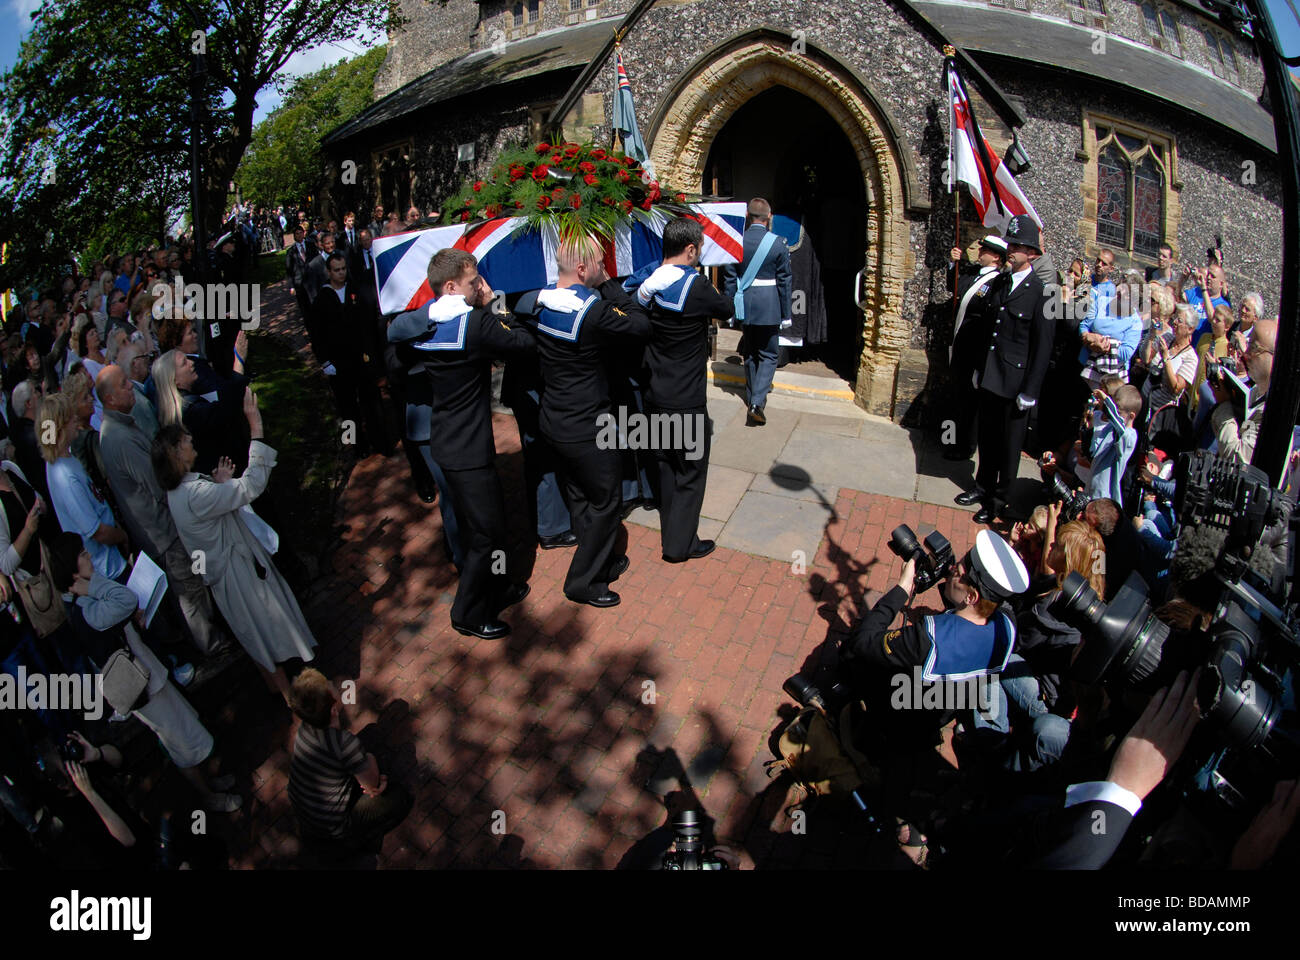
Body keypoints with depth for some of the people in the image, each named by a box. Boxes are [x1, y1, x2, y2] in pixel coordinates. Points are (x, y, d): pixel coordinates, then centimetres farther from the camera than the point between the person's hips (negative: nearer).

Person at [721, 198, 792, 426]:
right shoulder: (777, 243, -9)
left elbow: (729, 278, 0)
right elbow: (784, 281, -5)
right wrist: (786, 314, 3)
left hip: (745, 305, 3)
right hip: (769, 307, -3)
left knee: (750, 354, 18)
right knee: (768, 355, 6)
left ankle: (753, 398, 28)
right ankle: (757, 401, -10)